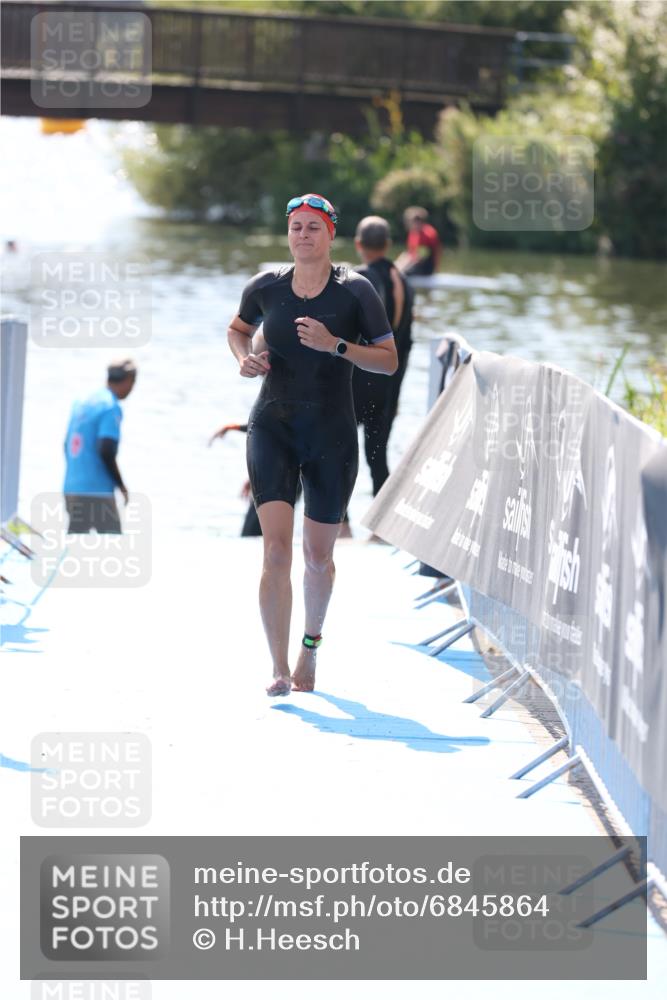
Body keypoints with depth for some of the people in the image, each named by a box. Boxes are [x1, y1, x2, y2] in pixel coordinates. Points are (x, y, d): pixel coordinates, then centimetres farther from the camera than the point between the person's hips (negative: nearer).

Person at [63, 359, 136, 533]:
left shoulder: (81, 403, 14)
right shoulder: (112, 408, -11)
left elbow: (67, 445, 19)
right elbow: (106, 452, -20)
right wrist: (121, 486, -8)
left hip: (71, 488, 8)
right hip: (97, 492, -8)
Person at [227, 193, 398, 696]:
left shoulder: (356, 290, -6)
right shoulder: (266, 287, 1)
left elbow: (389, 360, -5)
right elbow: (238, 329, 22)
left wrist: (335, 346, -19)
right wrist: (245, 358, 0)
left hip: (332, 433, -1)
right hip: (273, 427, 1)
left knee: (318, 556, 10)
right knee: (276, 549, -14)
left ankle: (312, 642, 38)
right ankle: (280, 671, -13)